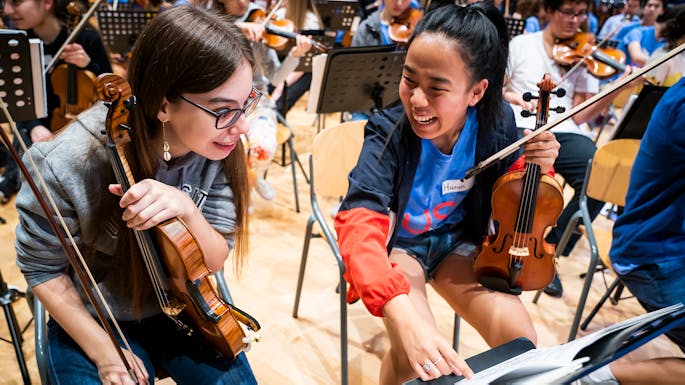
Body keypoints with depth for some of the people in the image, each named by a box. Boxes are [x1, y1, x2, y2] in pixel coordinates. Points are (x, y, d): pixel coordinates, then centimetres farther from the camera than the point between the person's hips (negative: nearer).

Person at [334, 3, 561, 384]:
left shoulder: (497, 123, -16)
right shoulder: (389, 132, -28)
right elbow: (359, 225, -42)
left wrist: (537, 170, -21)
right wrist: (405, 316, -58)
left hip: (457, 241, 4)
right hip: (397, 243, -3)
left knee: (520, 341, -14)